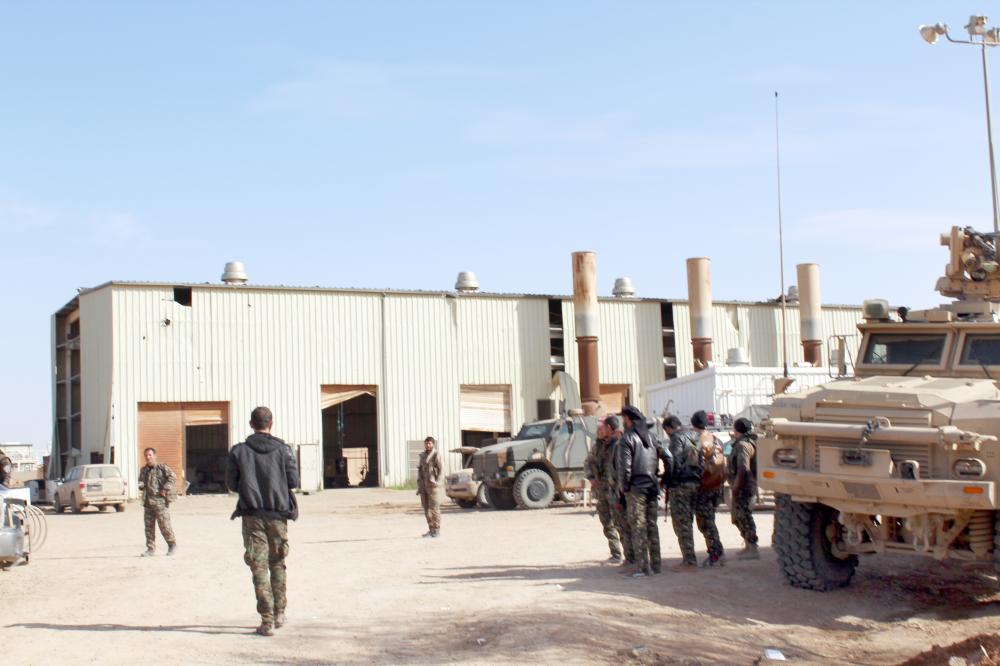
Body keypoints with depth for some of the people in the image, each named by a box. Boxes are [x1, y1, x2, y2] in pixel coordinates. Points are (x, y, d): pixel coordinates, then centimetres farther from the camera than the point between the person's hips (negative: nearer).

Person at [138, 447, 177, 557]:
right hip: (148, 502, 6)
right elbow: (141, 482, 26)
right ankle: (151, 549, 10)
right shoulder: (143, 470, 16)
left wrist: (165, 489, -16)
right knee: (149, 526, 4)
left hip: (160, 501, -6)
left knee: (164, 525, -5)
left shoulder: (162, 467, -2)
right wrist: (140, 485, 1)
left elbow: (172, 477, -8)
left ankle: (172, 544, 12)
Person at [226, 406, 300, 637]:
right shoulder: (283, 449, -3)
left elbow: (231, 484, 0)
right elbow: (294, 481, -4)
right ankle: (279, 614, 20)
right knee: (278, 564, 17)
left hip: (252, 515, -1)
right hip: (278, 514, 1)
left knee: (259, 568, 1)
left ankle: (267, 620, -4)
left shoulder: (238, 451, -2)